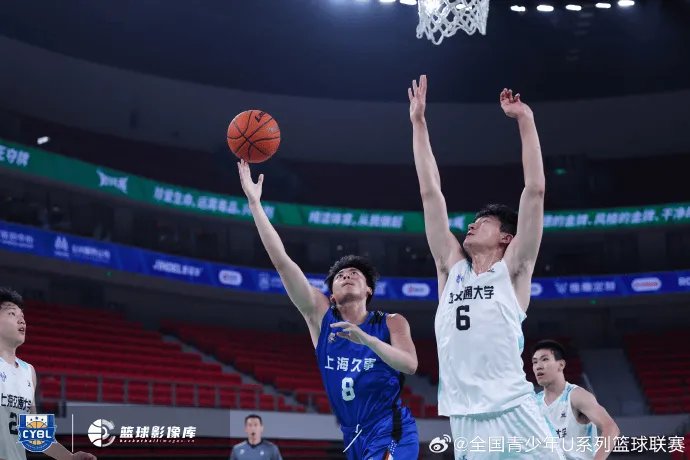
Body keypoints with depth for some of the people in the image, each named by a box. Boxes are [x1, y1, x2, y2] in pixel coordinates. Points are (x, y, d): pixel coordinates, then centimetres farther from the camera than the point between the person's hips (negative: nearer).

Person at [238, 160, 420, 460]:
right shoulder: (321, 316, 4)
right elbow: (281, 261, -2)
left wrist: (366, 339, -29)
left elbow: (410, 365, -17)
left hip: (391, 434, -4)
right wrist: (255, 203, -8)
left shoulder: (391, 323, 1)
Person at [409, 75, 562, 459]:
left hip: (513, 415, -4)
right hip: (465, 424, 4)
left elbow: (535, 190, 0)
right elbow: (430, 193, 15)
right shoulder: (452, 268, 16)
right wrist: (419, 122, 15)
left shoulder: (512, 270, 7)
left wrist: (525, 120, 1)